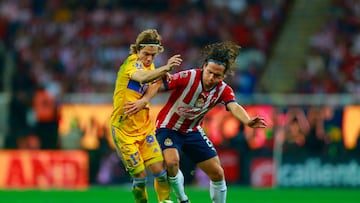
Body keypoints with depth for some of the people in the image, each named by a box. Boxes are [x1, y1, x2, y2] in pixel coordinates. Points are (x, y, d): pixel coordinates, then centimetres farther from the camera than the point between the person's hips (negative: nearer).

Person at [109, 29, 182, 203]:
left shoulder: (150, 66, 8)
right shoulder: (131, 62, -16)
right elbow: (141, 77, -39)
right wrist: (165, 68, -54)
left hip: (145, 127, 6)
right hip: (123, 129, -6)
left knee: (159, 170, -6)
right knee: (139, 176, -6)